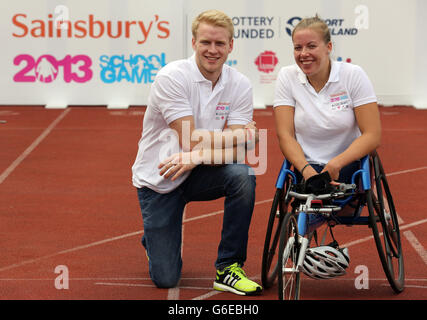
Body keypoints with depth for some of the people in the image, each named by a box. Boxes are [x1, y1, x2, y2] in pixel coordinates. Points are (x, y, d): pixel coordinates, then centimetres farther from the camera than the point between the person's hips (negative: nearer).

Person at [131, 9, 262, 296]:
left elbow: (234, 151, -17)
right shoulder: (172, 77, -20)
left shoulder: (240, 86, -8)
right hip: (158, 180, -3)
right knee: (166, 278, -6)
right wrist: (244, 135, -17)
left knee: (243, 175, -31)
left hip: (197, 174, 3)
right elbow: (191, 141, -24)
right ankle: (156, 239, 32)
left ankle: (228, 269, -14)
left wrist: (196, 157, -34)